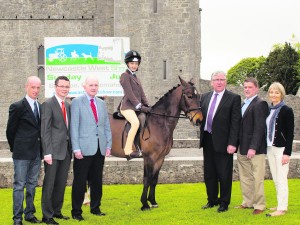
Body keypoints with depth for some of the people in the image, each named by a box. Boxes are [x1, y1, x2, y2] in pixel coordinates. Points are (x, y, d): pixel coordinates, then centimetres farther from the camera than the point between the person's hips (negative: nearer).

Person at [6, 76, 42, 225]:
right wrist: (15, 148, 4)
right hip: (22, 154, -6)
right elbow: (10, 130, -3)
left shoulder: (40, 107, 10)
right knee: (19, 185, -2)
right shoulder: (17, 107, -9)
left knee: (32, 185, 13)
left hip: (36, 153, 6)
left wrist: (40, 148, 10)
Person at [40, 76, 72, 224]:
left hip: (66, 150, 7)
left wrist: (71, 149, 10)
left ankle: (57, 211, 23)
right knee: (49, 184, -1)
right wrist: (47, 152, -17)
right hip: (53, 150, -7)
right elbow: (45, 130, -12)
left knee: (61, 183, 12)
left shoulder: (68, 105, 14)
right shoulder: (48, 104, -8)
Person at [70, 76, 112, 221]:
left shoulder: (101, 103, 14)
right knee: (80, 182, 0)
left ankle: (95, 208, 23)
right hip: (84, 149, -5)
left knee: (97, 181, 11)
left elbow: (107, 126, 16)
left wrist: (108, 144, 7)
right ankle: (76, 212, 8)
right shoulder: (77, 102, -2)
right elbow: (74, 127, -7)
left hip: (100, 149, 5)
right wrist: (76, 148, -12)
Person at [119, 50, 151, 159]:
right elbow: (129, 94, -13)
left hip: (136, 107, 9)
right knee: (136, 122, -32)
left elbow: (141, 94, 19)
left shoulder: (135, 77, 23)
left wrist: (147, 106, 5)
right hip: (127, 106, -9)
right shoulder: (125, 76, -3)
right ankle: (128, 150, -32)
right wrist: (140, 106, -18)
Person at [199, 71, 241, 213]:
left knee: (224, 174, 4)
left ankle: (224, 202, 17)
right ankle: (212, 200, 29)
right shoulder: (205, 97, 11)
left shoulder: (234, 98, -6)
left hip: (223, 142, -5)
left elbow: (235, 122, -11)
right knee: (209, 173, 14)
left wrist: (232, 143, -16)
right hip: (207, 140, 6)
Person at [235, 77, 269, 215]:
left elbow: (259, 128, -18)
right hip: (242, 149, 9)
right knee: (244, 177, 16)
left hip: (255, 150, -9)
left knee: (257, 178, -1)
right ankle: (247, 202, 27)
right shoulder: (243, 104, 16)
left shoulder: (260, 104, -11)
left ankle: (259, 205, 8)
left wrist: (253, 148, -22)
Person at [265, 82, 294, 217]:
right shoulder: (268, 110, 10)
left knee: (281, 179, -5)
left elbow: (290, 133, -11)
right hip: (269, 148, 7)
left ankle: (282, 208, -1)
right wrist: (265, 148, 10)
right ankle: (280, 205, 20)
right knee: (275, 179, 11)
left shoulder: (286, 110, -8)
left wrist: (287, 153, -16)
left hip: (281, 149, -7)